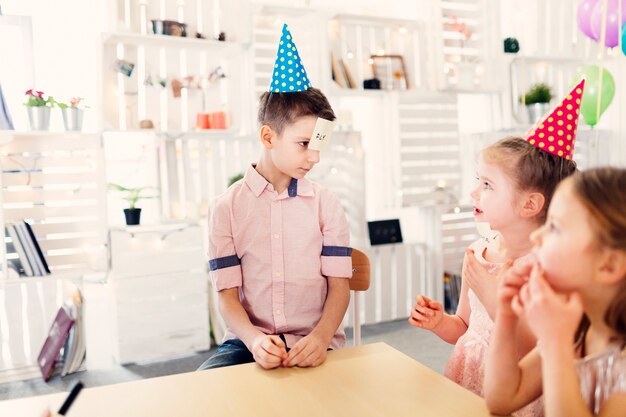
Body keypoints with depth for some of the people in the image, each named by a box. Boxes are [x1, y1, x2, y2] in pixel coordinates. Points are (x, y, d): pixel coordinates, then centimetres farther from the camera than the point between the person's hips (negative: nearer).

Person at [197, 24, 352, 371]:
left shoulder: (326, 204, 4)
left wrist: (321, 336, -18)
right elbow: (227, 295, -2)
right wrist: (254, 340, -20)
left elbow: (339, 285, 1)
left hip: (314, 343, 1)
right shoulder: (227, 207, 1)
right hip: (248, 341, 0)